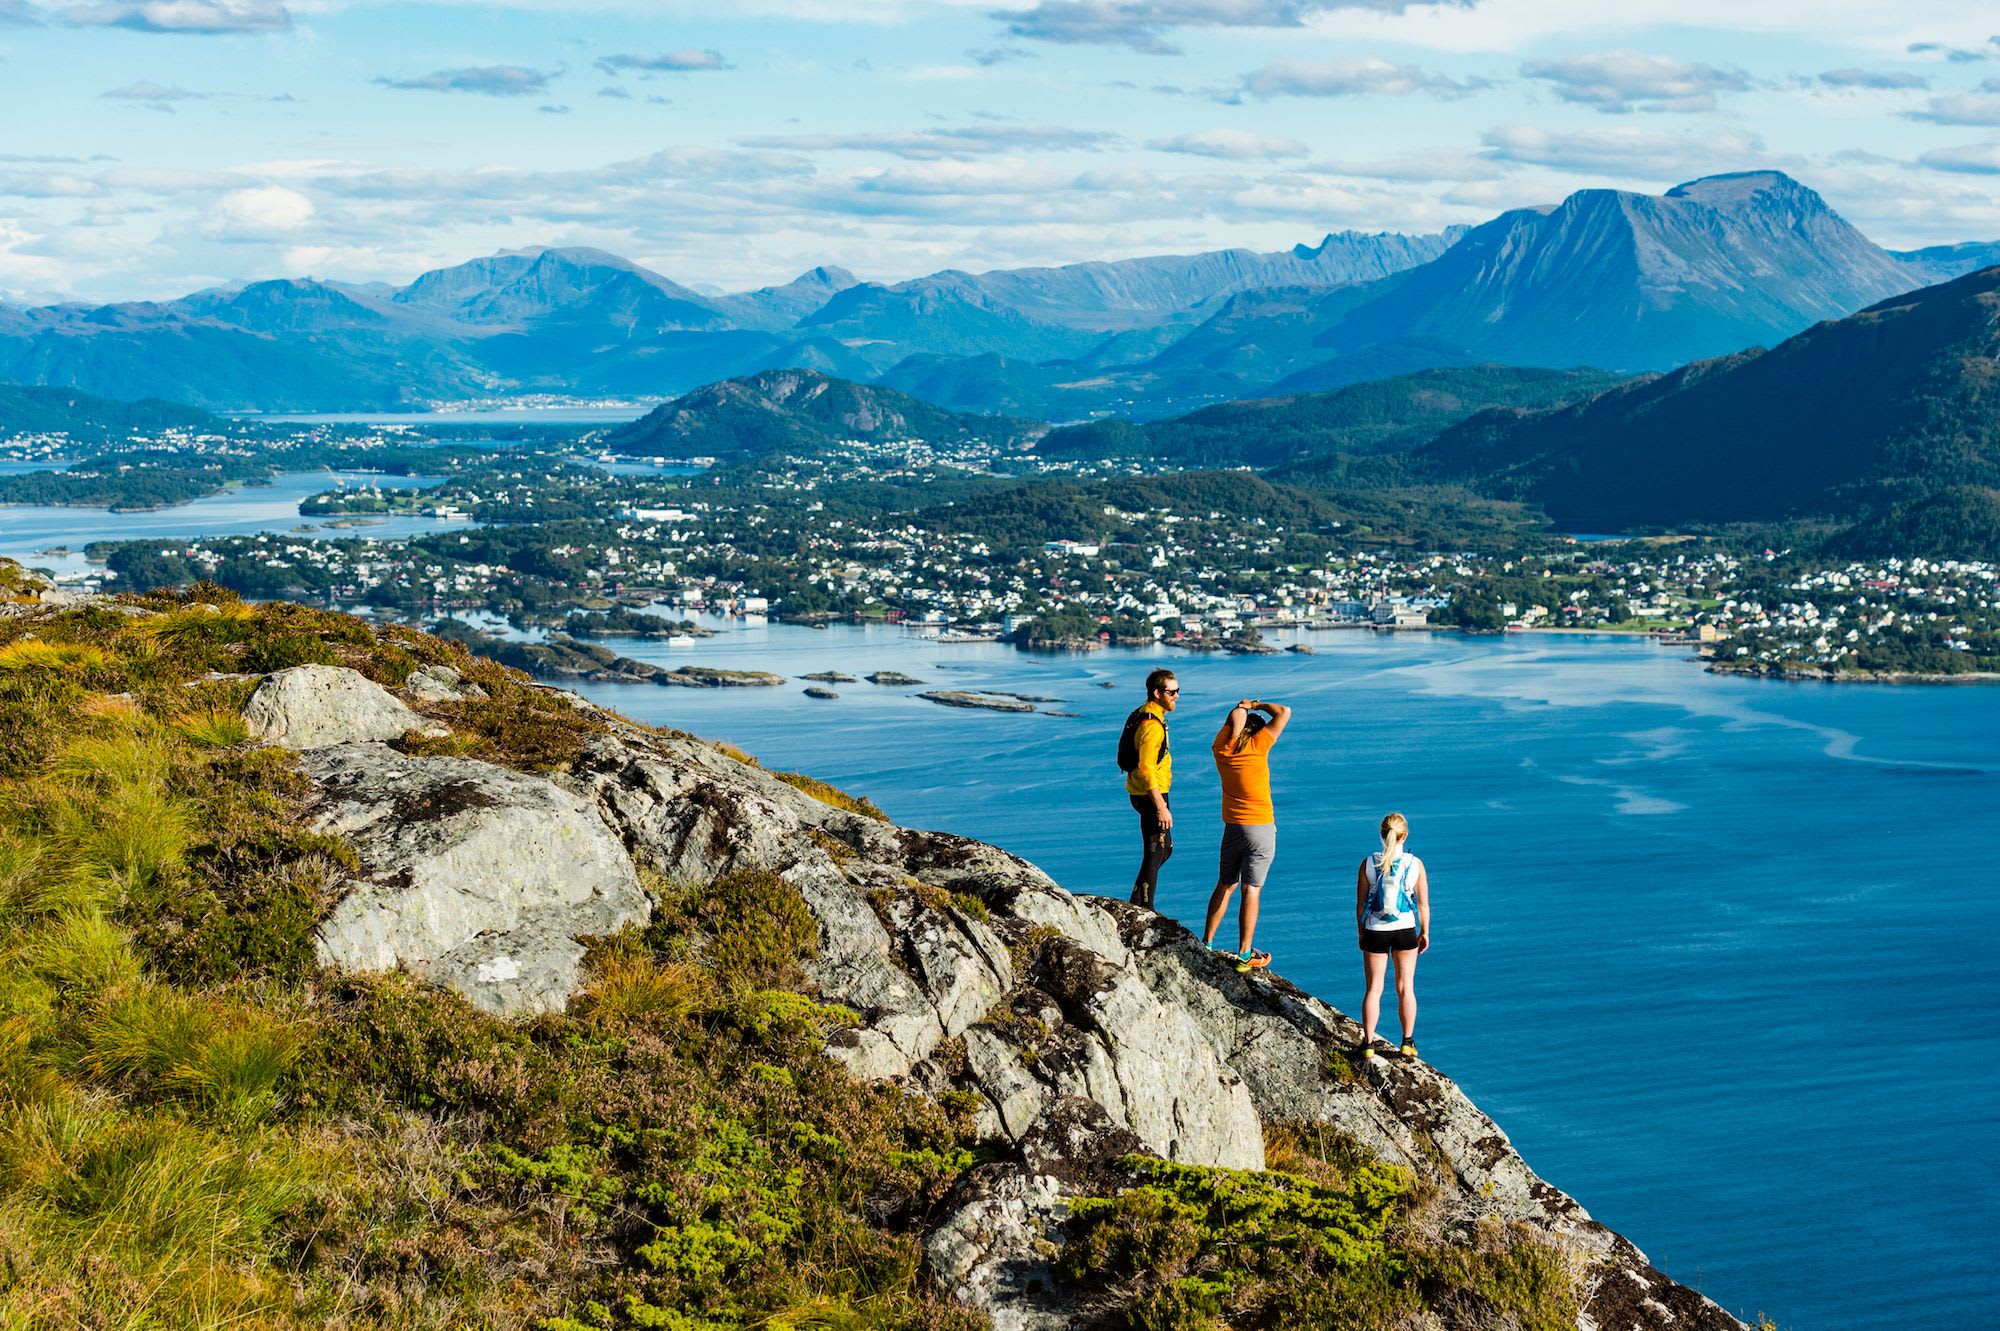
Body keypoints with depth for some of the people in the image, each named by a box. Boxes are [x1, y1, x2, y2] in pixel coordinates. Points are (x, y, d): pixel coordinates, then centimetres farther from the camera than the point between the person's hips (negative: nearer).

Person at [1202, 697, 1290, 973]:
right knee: (1251, 890, -4)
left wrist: (1243, 708, 14)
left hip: (1232, 828, 4)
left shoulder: (1222, 748, 1)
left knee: (1225, 885, 18)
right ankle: (1244, 956, -4)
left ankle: (1206, 944, 23)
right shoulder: (1257, 745, -10)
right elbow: (1283, 712, -4)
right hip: (1261, 829, -4)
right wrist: (1257, 706, 7)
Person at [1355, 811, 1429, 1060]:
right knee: (1406, 988, 12)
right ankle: (1408, 1043, 17)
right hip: (1405, 930, 0)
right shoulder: (1415, 864, -8)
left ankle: (1368, 1043, 8)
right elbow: (1423, 904, -3)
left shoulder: (1369, 864, -8)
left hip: (1375, 932, 0)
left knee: (1373, 989, 8)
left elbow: (1360, 903, -3)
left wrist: (1361, 933, 9)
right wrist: (1425, 932, 10)